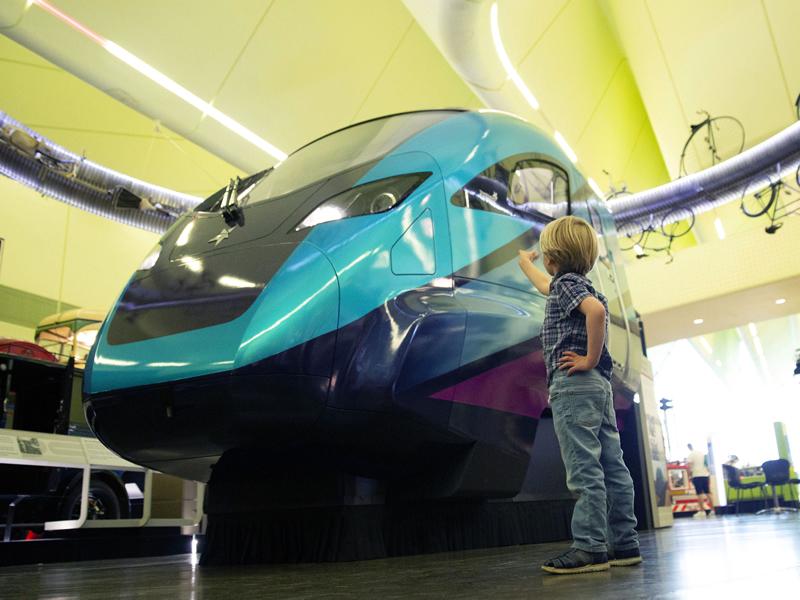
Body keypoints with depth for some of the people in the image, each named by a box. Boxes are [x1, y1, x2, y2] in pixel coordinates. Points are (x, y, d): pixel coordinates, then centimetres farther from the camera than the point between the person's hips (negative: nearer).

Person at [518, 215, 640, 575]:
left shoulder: (567, 283, -5)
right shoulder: (574, 285, 22)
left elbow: (596, 310, -26)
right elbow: (546, 285, 46)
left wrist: (590, 359, -20)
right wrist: (525, 264, 61)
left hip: (574, 384, -10)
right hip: (600, 385, 10)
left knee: (584, 470, -9)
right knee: (612, 467, 8)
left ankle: (590, 548, -7)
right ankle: (624, 545, 13)